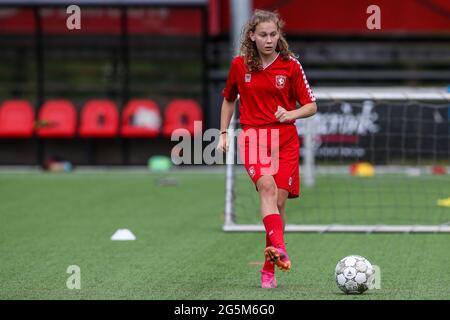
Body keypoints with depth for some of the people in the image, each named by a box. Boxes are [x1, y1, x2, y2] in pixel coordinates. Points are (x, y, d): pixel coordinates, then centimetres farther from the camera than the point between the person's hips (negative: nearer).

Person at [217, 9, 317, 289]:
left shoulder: (290, 65, 1)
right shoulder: (240, 65, 5)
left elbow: (311, 106, 4)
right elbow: (229, 99, 22)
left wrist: (290, 114, -16)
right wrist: (224, 133, 16)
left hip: (285, 141, 1)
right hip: (253, 137, -1)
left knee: (279, 201, -3)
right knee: (266, 185, -28)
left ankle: (269, 270, 9)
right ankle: (279, 248, -46)